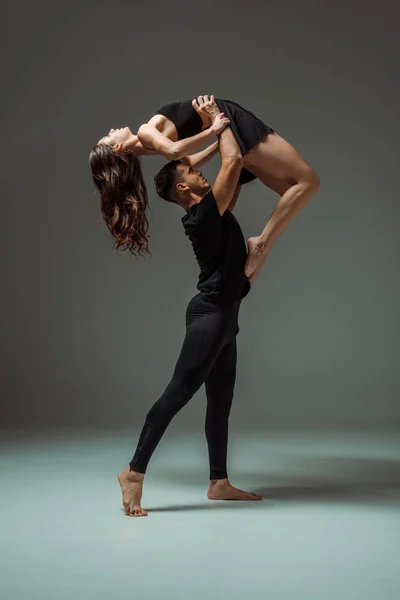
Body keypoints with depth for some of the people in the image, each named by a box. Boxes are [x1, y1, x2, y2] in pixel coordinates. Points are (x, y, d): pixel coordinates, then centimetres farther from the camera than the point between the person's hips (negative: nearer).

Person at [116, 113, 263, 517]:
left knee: (220, 401, 11)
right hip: (211, 314, -10)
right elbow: (233, 161, -18)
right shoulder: (204, 211, -12)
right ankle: (134, 472, -8)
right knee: (178, 393, -11)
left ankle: (219, 483, 17)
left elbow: (235, 179, 30)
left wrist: (222, 126, 25)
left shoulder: (211, 213, 16)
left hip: (223, 316, 10)